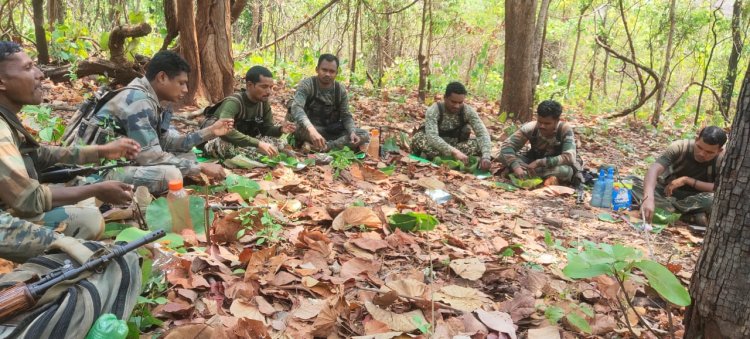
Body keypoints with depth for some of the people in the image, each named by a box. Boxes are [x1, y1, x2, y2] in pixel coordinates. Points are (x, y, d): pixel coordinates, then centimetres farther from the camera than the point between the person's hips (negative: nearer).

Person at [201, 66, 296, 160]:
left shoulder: (263, 102, -8)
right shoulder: (234, 102, -29)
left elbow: (267, 129, 0)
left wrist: (280, 129, -25)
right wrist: (258, 144, -49)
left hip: (244, 141, 6)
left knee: (279, 143, -11)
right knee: (226, 144, -42)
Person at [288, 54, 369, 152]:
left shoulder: (340, 90, -2)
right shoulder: (306, 85, -15)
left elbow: (346, 116, 0)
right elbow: (296, 108, -33)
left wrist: (352, 132, -25)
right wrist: (311, 130, -52)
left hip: (333, 131, 5)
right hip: (310, 129, -4)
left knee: (364, 135, -17)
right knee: (302, 130, -38)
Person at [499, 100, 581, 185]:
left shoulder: (565, 129, -27)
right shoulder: (530, 127, -22)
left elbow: (569, 158, -35)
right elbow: (507, 146, -25)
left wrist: (539, 162, -38)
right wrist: (516, 167, -42)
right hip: (534, 161, 3)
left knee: (567, 170, -40)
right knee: (503, 156, -23)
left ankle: (526, 171, -25)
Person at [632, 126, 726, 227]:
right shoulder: (680, 147, -22)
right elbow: (654, 169, -36)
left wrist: (687, 180, -29)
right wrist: (649, 198, -52)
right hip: (667, 191, 1)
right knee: (631, 181, -26)